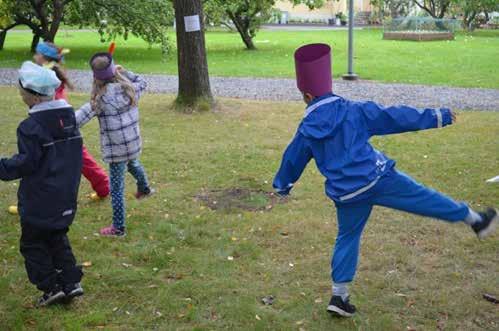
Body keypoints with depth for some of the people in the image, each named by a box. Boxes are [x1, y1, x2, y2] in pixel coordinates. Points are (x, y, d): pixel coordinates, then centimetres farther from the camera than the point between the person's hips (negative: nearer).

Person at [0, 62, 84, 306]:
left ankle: (51, 288, 11)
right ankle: (70, 283, 19)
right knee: (58, 239, 21)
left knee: (33, 244, 9)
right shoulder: (69, 117, 3)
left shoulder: (31, 126, -21)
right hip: (66, 197, 7)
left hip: (39, 203, -7)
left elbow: (25, 163, -20)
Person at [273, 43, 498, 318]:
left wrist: (281, 185, 36)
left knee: (347, 239, 16)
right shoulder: (355, 111, -3)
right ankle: (475, 220, 26)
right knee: (423, 197, 12)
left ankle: (339, 295, 18)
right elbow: (396, 117, -1)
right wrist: (436, 116, 7)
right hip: (378, 179, -2)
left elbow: (292, 161, 17)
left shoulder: (306, 130, 3)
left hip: (346, 195, 2)